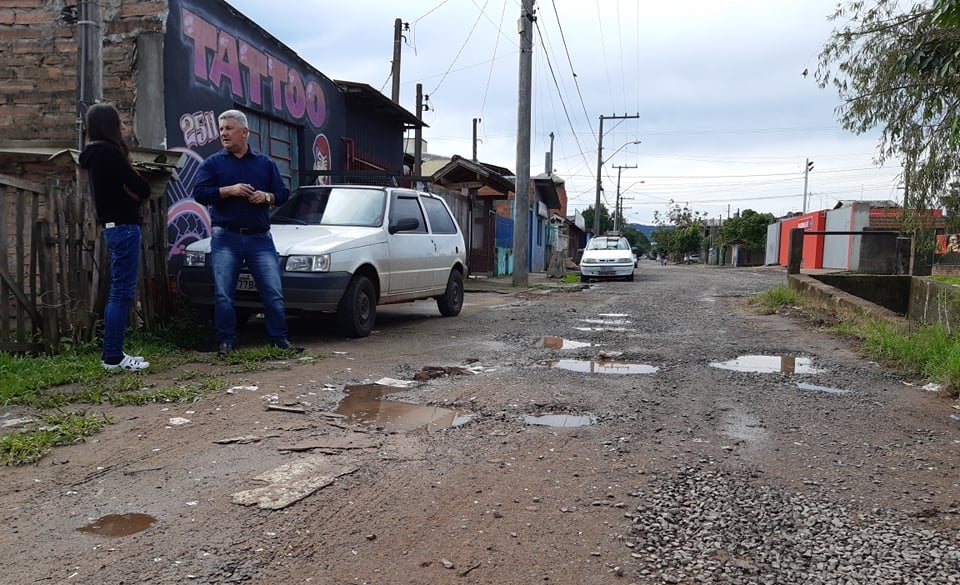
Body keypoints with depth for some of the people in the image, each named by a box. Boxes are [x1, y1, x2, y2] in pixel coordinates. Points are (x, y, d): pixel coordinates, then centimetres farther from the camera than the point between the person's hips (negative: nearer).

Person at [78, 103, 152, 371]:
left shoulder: (95, 153, 17)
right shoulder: (107, 152, -13)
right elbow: (142, 189, -15)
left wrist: (131, 191, -3)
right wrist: (136, 191, 3)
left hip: (114, 226, 10)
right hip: (123, 227, -10)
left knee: (118, 291, 12)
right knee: (123, 291, -7)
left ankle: (112, 353, 17)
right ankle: (113, 356, -4)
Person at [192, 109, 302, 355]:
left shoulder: (265, 163, 13)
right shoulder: (213, 163, 8)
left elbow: (283, 193, 12)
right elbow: (199, 193, -4)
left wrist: (267, 196, -8)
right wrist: (229, 190, -15)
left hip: (260, 238, 1)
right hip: (225, 238, -1)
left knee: (273, 292, -2)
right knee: (223, 295, 1)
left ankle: (280, 339, 7)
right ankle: (225, 341, 11)